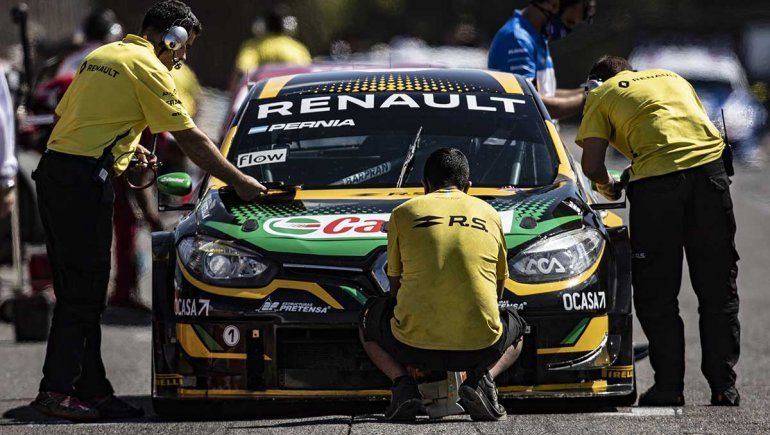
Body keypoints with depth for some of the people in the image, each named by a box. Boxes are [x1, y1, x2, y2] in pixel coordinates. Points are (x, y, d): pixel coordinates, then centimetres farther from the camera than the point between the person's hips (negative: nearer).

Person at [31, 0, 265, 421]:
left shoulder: (101, 56, 20)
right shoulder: (149, 69, -6)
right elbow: (190, 139, -7)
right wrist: (239, 181, -1)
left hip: (52, 171, 9)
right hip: (83, 178, -9)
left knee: (78, 290, 10)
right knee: (83, 292, -7)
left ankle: (93, 390, 13)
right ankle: (56, 389, -9)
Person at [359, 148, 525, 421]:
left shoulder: (404, 213, 9)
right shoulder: (489, 214, 14)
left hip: (415, 346, -1)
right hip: (480, 344, 1)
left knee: (369, 319, 32)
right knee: (515, 329, 36)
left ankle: (402, 382, 3)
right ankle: (482, 378, 3)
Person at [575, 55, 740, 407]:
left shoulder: (601, 96, 17)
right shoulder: (670, 78, 31)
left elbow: (591, 165, 6)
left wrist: (607, 186, 28)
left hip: (658, 180, -4)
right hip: (710, 164, 4)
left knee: (656, 296, 7)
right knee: (718, 289, 10)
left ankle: (669, 387, 5)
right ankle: (724, 386, 9)